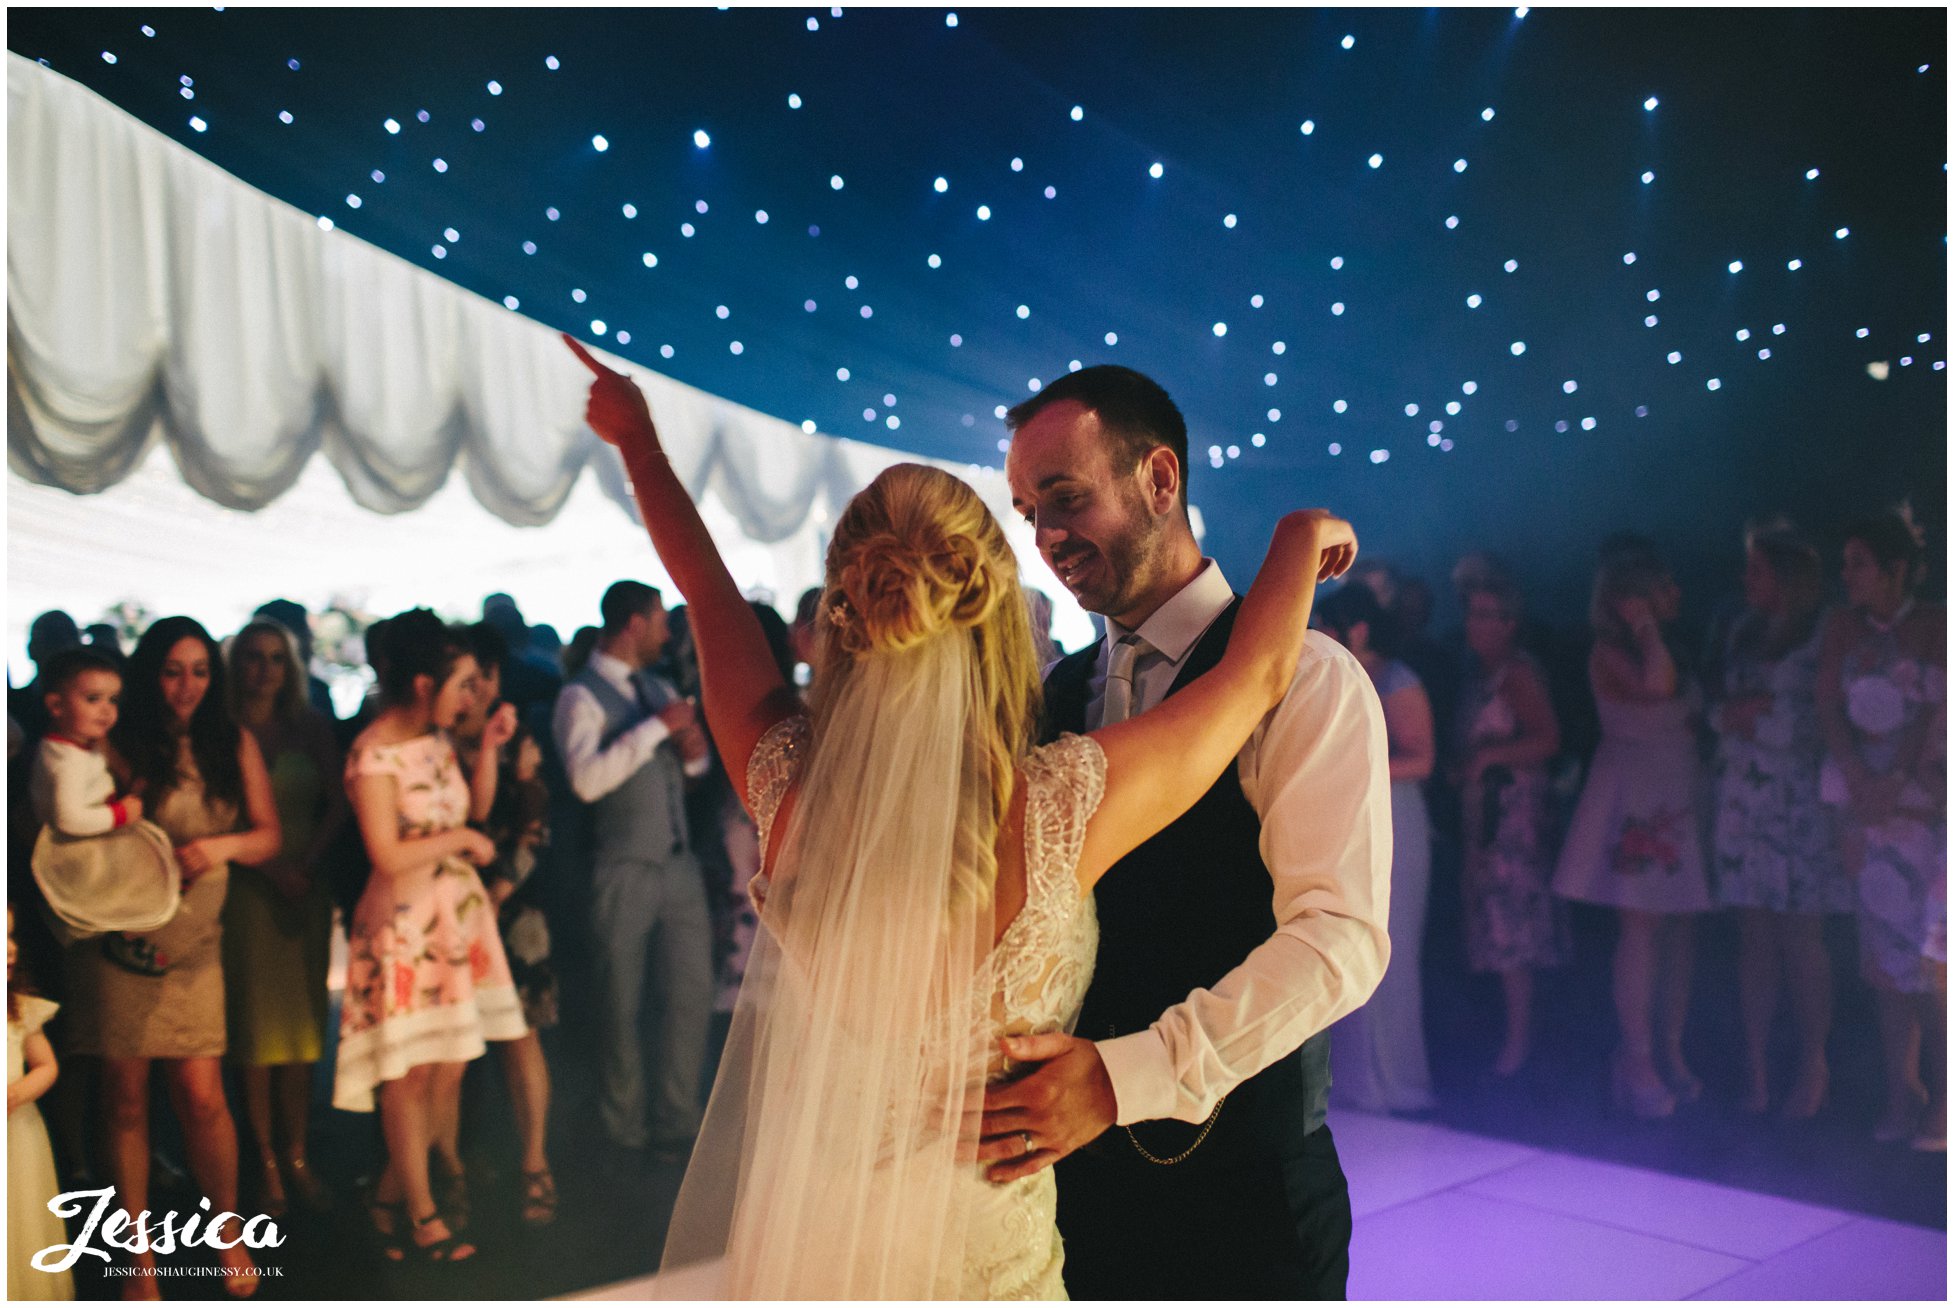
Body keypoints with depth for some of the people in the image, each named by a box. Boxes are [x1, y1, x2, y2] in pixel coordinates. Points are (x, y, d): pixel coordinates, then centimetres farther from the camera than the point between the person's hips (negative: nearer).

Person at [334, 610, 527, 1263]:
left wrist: (489, 749, 1)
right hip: (405, 922, -8)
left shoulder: (437, 739, 7)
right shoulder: (374, 754, -16)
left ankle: (390, 1192, 27)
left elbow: (474, 812, 11)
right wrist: (461, 838, -9)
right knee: (410, 1072, 4)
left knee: (450, 1066, 10)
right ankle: (421, 1213, 18)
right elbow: (388, 856, -20)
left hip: (458, 913, 8)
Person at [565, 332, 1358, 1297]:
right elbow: (1262, 668, -9)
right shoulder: (1060, 810, -25)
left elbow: (705, 589, 2)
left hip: (794, 1243, 4)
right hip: (980, 1248, -3)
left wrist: (637, 438, 20)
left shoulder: (786, 791, -16)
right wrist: (1302, 536, 11)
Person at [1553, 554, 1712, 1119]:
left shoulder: (1668, 649, 16)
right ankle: (1637, 1062, -2)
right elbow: (1657, 687, -28)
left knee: (1680, 929, 6)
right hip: (1633, 800, -8)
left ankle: (1670, 1051, 14)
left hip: (1680, 800, 8)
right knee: (1642, 927, -8)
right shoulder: (1609, 654, -8)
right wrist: (1645, 628, -16)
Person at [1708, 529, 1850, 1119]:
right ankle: (1755, 1070, 8)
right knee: (1753, 937, 4)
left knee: (1800, 938, -4)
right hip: (1742, 800, 4)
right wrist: (1729, 714, -6)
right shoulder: (1742, 632, 16)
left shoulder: (1820, 638, -2)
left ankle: (1813, 1069, 8)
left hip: (1798, 801, -4)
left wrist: (1757, 716, -5)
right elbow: (1713, 701, 14)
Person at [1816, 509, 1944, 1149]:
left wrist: (1899, 781, -16)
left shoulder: (1935, 626, -2)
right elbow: (1830, 707, 0)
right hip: (1869, 800, 3)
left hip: (1928, 800, -3)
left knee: (1928, 955, -7)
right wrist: (1861, 782, -11)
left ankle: (1940, 1097, 2)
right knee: (1884, 951, 3)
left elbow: (1935, 710, -9)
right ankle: (1901, 1092, 10)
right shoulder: (1843, 628, 7)